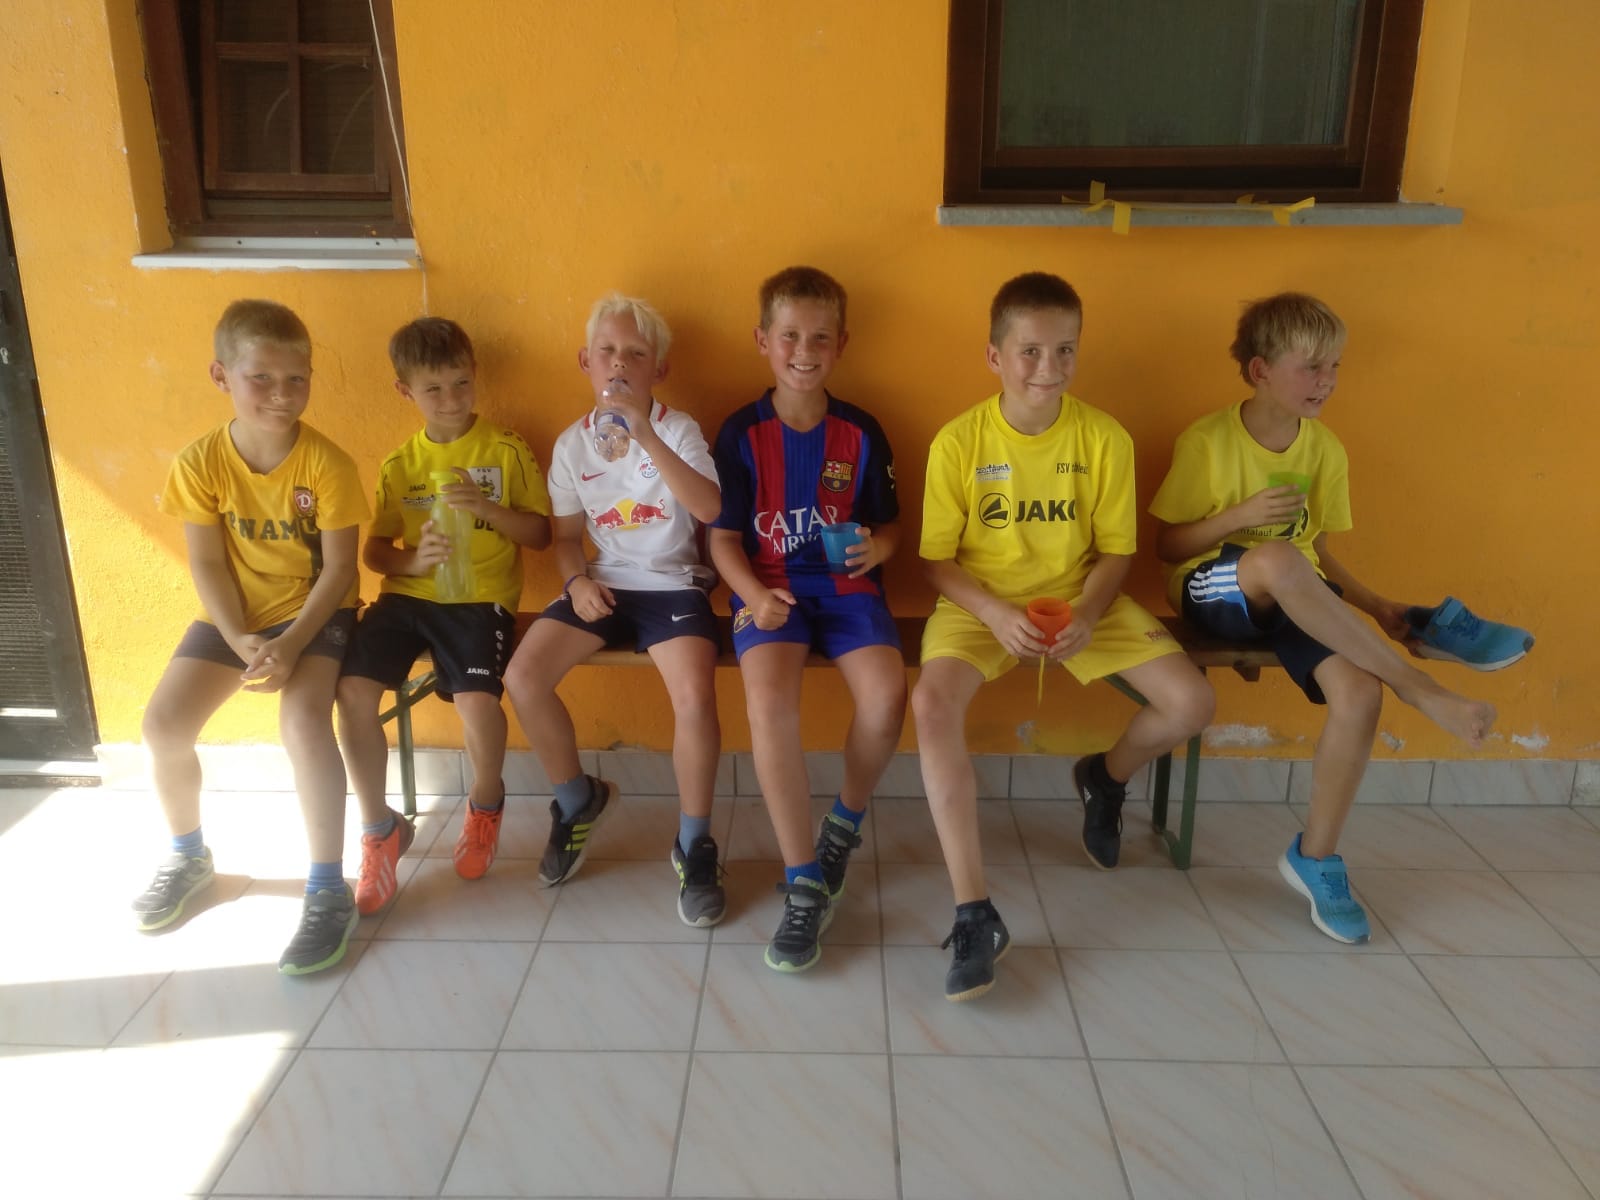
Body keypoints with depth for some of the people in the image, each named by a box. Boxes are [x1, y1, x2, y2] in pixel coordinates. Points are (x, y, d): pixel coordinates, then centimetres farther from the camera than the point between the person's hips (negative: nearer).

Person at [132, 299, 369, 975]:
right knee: (162, 724, -11)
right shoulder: (200, 462, -8)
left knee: (303, 720, -29)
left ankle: (328, 890, -17)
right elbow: (207, 565, -5)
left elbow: (339, 568, -13)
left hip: (314, 612, -3)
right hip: (232, 615, 4)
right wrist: (241, 642, -17)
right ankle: (189, 855, 19)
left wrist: (291, 645, -22)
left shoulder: (327, 463, -16)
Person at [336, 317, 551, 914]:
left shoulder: (507, 451, 4)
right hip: (408, 593, 3)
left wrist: (487, 507, -14)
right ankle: (380, 828, 2)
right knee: (353, 691, -20)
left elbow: (541, 533, 3)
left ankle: (485, 803, 7)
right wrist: (413, 559, -10)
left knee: (476, 700, -28)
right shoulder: (399, 465, 12)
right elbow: (374, 549, 13)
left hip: (480, 597, -3)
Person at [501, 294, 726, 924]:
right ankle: (579, 800, 12)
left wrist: (645, 435, -28)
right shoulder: (573, 443, 5)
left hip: (672, 583, -4)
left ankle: (694, 845, -6)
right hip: (603, 583, 4)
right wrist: (576, 580, -8)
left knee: (695, 696, -29)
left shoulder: (677, 428, -5)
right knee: (522, 676, -16)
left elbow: (710, 507, -22)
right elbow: (567, 533, 13)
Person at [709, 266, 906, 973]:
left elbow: (889, 524, 14)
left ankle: (844, 824, 5)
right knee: (768, 701, -32)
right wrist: (752, 594, -17)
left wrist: (878, 547, -11)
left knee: (886, 697, -28)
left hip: (847, 586, 2)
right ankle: (804, 882, -18)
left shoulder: (861, 433, 7)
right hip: (770, 589, -1)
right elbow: (723, 535, 2)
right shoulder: (742, 433, 2)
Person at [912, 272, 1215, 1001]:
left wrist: (1085, 616, -19)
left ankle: (1105, 778, 24)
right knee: (932, 703, -32)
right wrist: (995, 613, -23)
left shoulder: (1105, 437, -6)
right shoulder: (958, 441, -10)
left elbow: (1115, 550, 0)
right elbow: (937, 558, -5)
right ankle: (974, 914, -24)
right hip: (980, 604, -2)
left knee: (1192, 703, -14)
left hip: (1078, 601, 2)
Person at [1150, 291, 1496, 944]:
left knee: (1359, 692, -27)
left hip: (1296, 599, 4)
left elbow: (1316, 550, 16)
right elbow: (1166, 545, -4)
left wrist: (1375, 605, 2)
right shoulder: (1207, 442, -7)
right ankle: (1422, 690, -29)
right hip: (1213, 590, -4)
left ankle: (1314, 857, -7)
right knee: (1276, 559, -41)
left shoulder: (1325, 450, 7)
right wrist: (1240, 516, -19)